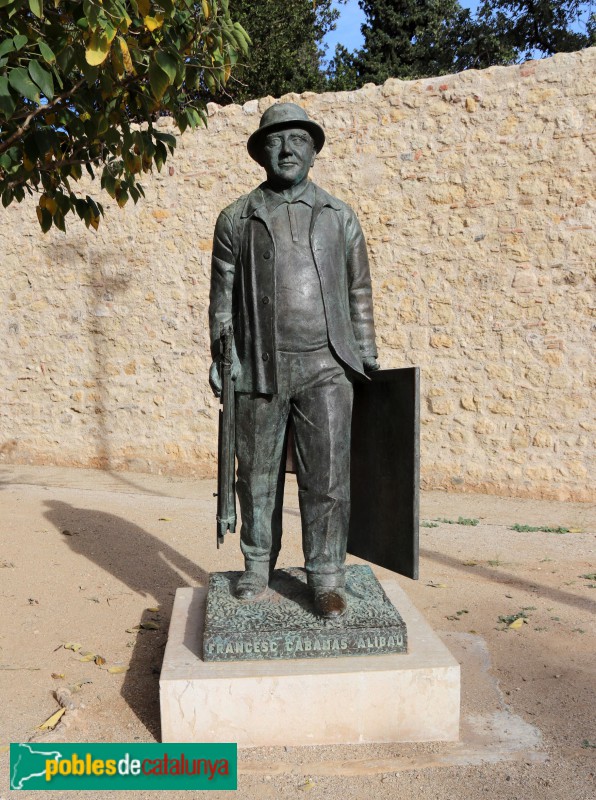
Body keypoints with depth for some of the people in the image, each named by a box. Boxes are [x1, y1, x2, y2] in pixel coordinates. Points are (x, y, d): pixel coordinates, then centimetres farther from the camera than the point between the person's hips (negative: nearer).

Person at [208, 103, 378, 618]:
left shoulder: (340, 217, 10)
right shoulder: (236, 219, 8)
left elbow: (359, 291, 12)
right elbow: (223, 295, 8)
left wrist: (368, 357, 8)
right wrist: (220, 357, 2)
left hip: (326, 368, 0)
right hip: (259, 369, 1)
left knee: (328, 476, -2)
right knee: (258, 476, 10)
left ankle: (326, 576, 13)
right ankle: (258, 568, 27)